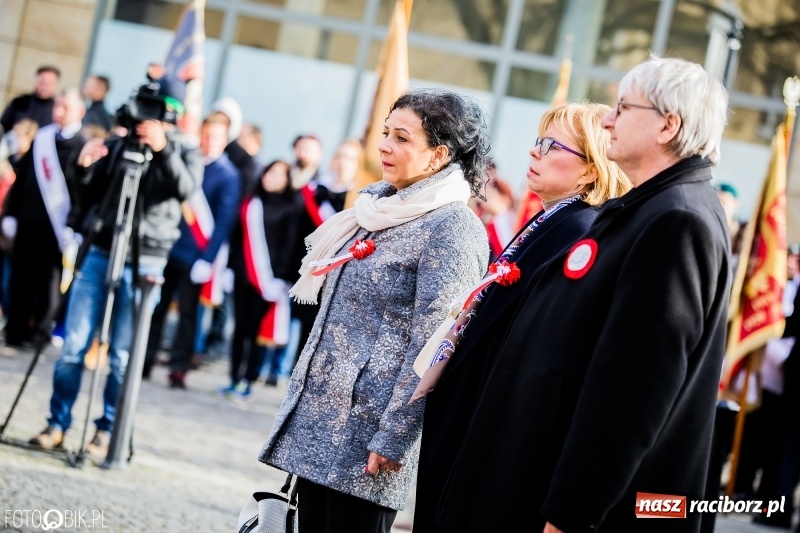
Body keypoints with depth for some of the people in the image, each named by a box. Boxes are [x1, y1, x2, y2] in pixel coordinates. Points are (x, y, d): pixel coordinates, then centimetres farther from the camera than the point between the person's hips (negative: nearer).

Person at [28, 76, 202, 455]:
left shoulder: (185, 152, 3)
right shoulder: (117, 144, 9)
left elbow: (186, 189, -18)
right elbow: (87, 200, 9)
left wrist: (163, 150, -31)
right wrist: (84, 168, -11)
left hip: (143, 264, -3)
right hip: (99, 253, 3)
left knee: (122, 355, 0)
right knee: (73, 346, 0)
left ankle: (107, 432, 9)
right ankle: (57, 424, 8)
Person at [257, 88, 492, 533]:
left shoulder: (452, 228, -13)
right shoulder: (380, 208, 13)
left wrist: (393, 439, -19)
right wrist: (301, 402, 20)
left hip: (366, 431, -8)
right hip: (321, 417, 8)